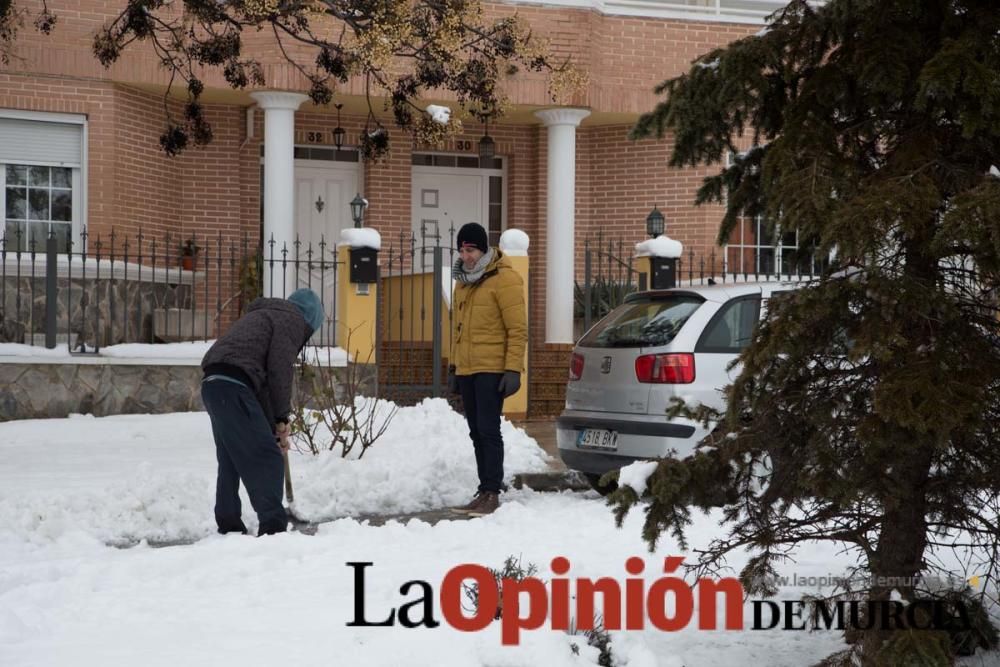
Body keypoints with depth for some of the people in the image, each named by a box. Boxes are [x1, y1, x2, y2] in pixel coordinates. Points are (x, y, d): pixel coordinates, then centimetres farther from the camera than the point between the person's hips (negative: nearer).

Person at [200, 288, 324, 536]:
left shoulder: (265, 315, 33)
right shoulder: (292, 319, 5)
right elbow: (280, 370, -6)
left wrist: (273, 425, 26)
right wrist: (281, 419, 4)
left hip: (213, 383, 10)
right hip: (233, 386, -10)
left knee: (231, 459, 18)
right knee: (266, 457, -8)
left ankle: (228, 525, 23)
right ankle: (273, 525, -13)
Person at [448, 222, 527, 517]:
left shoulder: (504, 279, -9)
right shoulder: (463, 281, 16)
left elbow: (518, 329, -12)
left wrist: (513, 369, -17)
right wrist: (453, 366, 21)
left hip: (491, 370, -8)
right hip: (466, 370, 8)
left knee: (488, 430, -9)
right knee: (477, 433, 10)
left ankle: (492, 494, -7)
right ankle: (483, 492, 15)